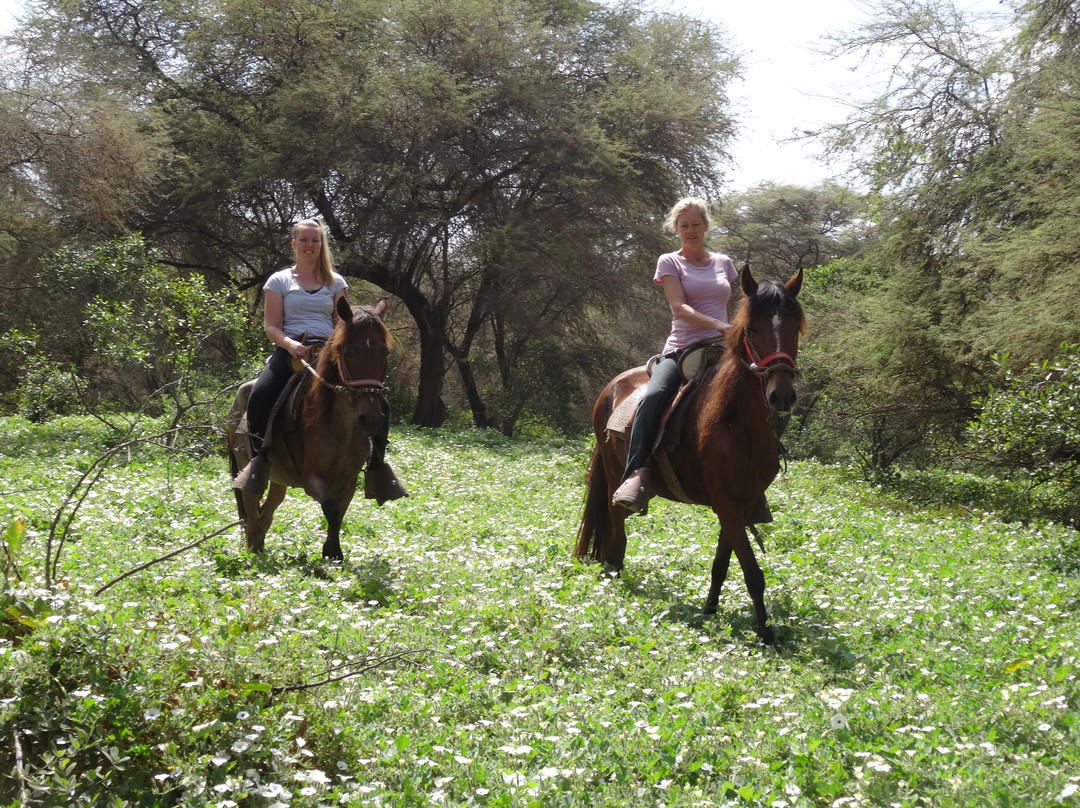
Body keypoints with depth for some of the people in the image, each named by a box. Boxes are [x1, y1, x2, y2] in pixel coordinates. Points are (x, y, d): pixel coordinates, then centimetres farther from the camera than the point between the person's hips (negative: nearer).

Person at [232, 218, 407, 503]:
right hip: (291, 351, -2)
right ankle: (260, 460, -18)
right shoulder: (279, 280, 10)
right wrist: (289, 344, -19)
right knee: (259, 397, -35)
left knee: (379, 404, -16)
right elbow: (271, 326, 3)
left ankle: (376, 468, -1)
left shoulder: (335, 282, 17)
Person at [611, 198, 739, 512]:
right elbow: (679, 308, -9)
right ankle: (635, 475, -35)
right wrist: (718, 326, -24)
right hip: (681, 350, -3)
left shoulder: (724, 263, 19)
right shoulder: (669, 262, 7)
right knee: (653, 398, -33)